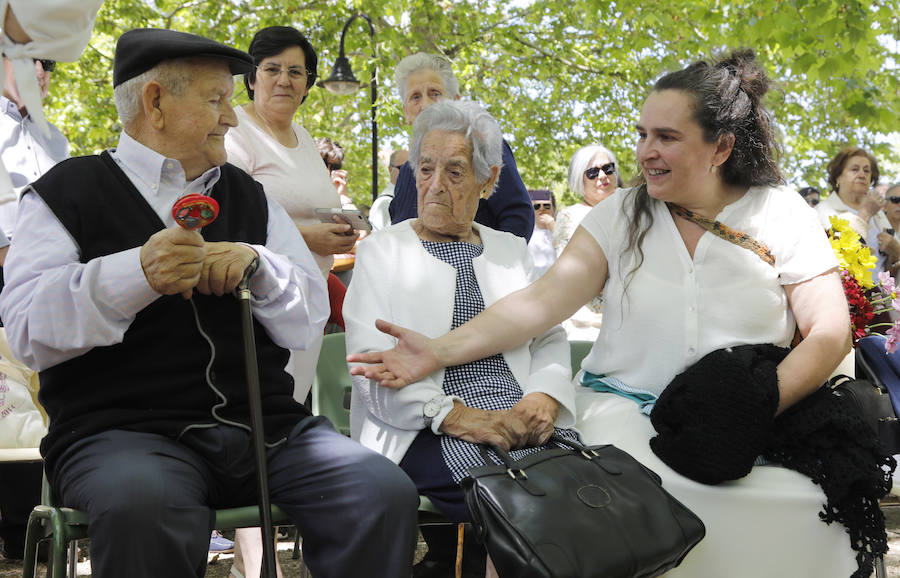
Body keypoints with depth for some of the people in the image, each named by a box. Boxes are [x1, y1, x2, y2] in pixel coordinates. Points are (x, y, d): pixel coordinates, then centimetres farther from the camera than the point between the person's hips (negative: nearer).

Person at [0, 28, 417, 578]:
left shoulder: (250, 197, 20)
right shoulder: (70, 192, 7)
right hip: (125, 427, -4)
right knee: (143, 508, -37)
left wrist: (258, 264, -7)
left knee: (388, 492, -19)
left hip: (267, 424, 4)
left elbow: (310, 322, 14)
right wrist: (136, 274, -22)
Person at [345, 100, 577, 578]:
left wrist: (544, 397, -9)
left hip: (523, 418, 5)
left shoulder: (511, 250, 23)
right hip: (423, 430, -4)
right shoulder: (381, 252, 10)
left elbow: (550, 339, 14)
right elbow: (370, 360, -3)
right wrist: (452, 414, -18)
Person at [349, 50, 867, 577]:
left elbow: (830, 331, -2)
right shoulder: (621, 215, 4)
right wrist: (440, 351, -18)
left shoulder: (782, 213, 3)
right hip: (626, 407, 0)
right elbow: (544, 300, -5)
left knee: (807, 506, -27)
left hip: (744, 421, 0)